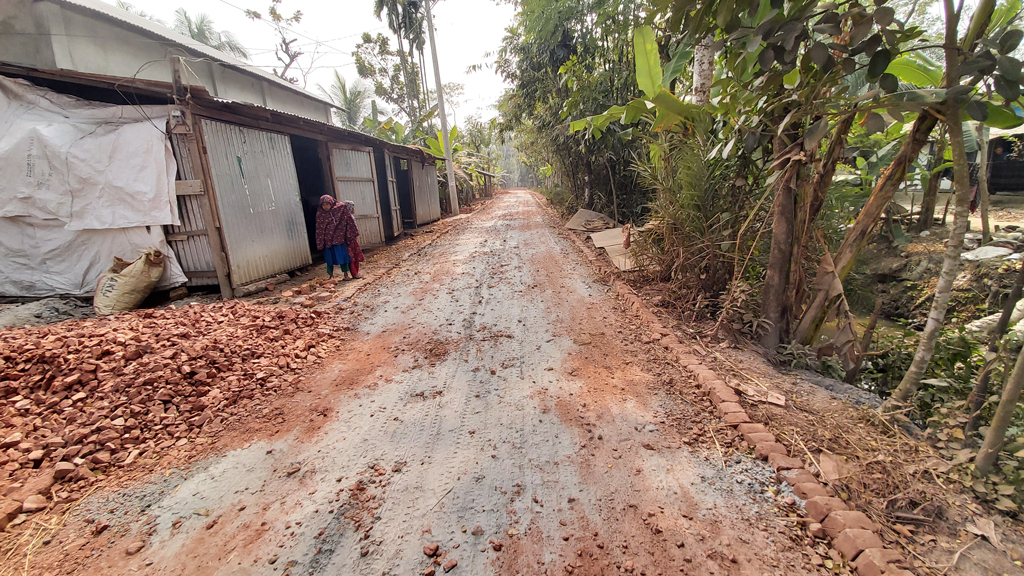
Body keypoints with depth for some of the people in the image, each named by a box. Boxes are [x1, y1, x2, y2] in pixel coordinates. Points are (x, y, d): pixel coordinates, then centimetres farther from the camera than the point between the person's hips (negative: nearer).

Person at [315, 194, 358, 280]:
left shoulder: (341, 208, -4)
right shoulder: (320, 214, 1)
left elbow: (349, 221, 0)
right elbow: (319, 229, 3)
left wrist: (353, 234, -2)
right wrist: (320, 243, -1)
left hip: (339, 238, -1)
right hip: (327, 240, 1)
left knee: (342, 255, 1)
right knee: (329, 257, 7)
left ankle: (346, 274, 12)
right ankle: (331, 275, 18)